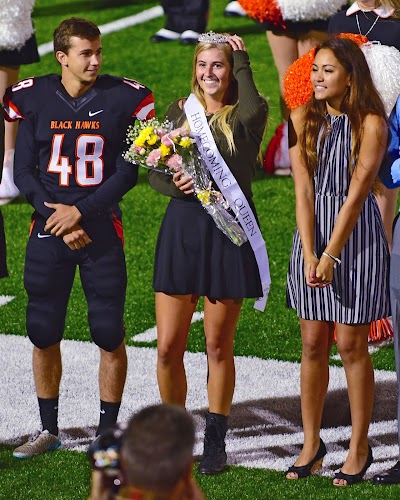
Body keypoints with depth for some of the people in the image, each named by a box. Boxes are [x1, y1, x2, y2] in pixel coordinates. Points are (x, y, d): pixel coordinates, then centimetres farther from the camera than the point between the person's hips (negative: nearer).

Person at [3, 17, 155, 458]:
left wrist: (80, 212, -13)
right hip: (48, 229, 1)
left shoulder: (122, 98, -4)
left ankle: (107, 431, 13)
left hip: (100, 229, -1)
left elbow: (127, 173, -4)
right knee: (43, 334, 6)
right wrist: (58, 219, -9)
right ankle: (49, 430, 21)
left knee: (110, 336, -1)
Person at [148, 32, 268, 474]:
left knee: (218, 345, 6)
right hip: (181, 228, 3)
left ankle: (215, 440, 20)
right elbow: (154, 172, 7)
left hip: (228, 232, -3)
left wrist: (242, 61, -12)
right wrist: (174, 184, -16)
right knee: (168, 347, 0)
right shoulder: (179, 112, 11)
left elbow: (252, 111, -26)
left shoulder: (245, 115, 0)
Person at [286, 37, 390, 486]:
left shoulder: (371, 124, -8)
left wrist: (331, 256, -15)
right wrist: (309, 254, -12)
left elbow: (356, 194, -12)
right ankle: (311, 443, 16)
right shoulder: (303, 119, 2)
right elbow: (303, 191, -4)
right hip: (312, 232, 4)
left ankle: (359, 447, 10)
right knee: (313, 344, 6)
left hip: (356, 234, -3)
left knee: (350, 345, 0)